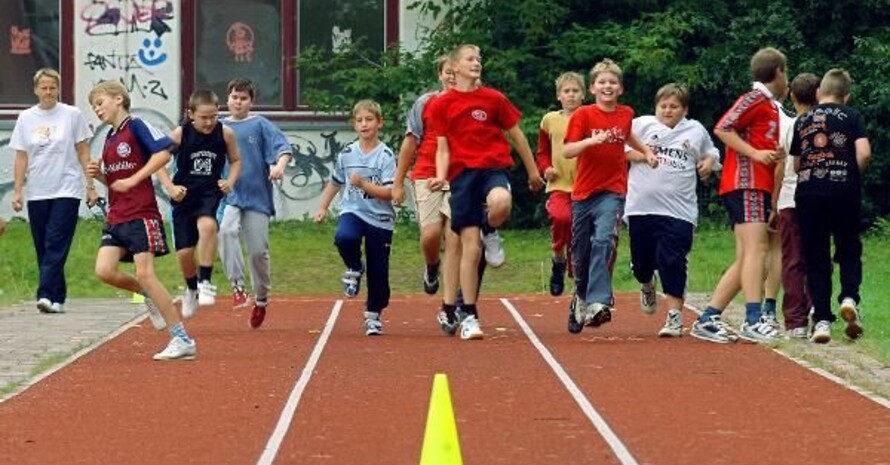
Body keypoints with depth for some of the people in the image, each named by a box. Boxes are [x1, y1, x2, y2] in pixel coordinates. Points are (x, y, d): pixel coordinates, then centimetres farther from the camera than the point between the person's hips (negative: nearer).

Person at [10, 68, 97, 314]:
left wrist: (90, 185, -1)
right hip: (36, 192, 3)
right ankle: (57, 299, 12)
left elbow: (83, 152, 3)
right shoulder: (26, 118, 7)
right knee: (43, 248, 5)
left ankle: (47, 295, -20)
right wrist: (17, 190, 3)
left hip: (67, 191, -3)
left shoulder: (72, 114, 1)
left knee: (56, 245, -13)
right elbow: (21, 158, 9)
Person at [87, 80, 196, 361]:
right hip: (116, 217, 8)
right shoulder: (109, 138, 19)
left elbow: (164, 153, -17)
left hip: (141, 214, -8)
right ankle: (150, 296, 17)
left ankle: (183, 340, -9)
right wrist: (99, 175, 4)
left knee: (145, 274, -13)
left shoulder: (136, 127, -5)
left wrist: (133, 180, -17)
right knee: (104, 271, -9)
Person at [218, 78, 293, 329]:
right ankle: (237, 287, -28)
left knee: (258, 251, 1)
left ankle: (261, 298, 22)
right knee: (226, 231, -29)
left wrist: (280, 164, -29)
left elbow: (283, 147, -9)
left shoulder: (261, 125, 2)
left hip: (257, 196, -1)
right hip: (228, 195, 1)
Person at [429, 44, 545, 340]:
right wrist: (441, 176, -10)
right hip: (462, 173, 0)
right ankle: (468, 316, 3)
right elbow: (443, 148, 8)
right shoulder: (442, 105, 7)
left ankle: (490, 231, 1)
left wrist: (533, 171, 17)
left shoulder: (493, 99, 7)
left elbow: (517, 135, 15)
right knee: (470, 247, -5)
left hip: (493, 168, 0)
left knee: (501, 203, -37)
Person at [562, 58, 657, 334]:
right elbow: (567, 151, -14)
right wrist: (591, 140, -28)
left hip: (613, 191, 0)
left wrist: (646, 151, 21)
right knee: (581, 250, 9)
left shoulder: (626, 114, 7)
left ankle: (598, 303, -30)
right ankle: (581, 296, 33)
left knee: (604, 241, -22)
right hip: (584, 192, 0)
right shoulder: (583, 115, -4)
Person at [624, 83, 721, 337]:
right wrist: (636, 155, -11)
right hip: (641, 208, 1)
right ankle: (647, 287, 45)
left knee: (672, 263, -9)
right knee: (641, 261, 10)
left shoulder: (696, 131, 11)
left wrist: (709, 162, 5)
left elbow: (711, 153, 26)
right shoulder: (641, 124, 5)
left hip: (678, 212, -1)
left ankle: (675, 316, -5)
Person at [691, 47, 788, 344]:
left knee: (745, 260, 6)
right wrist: (756, 153, -18)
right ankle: (753, 321, -28)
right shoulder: (756, 98, -4)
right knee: (756, 249, -19)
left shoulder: (770, 106, 24)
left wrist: (776, 157, 14)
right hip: (746, 183, -10)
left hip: (758, 188, 10)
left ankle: (708, 320, 7)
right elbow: (723, 129, -15)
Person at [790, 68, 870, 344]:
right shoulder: (852, 117, 3)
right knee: (849, 251, 14)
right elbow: (864, 153, -9)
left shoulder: (802, 121, 13)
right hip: (844, 193, -2)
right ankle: (849, 296, -11)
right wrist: (854, 176, 8)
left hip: (808, 194, 2)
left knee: (816, 259, 6)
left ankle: (822, 320, 1)